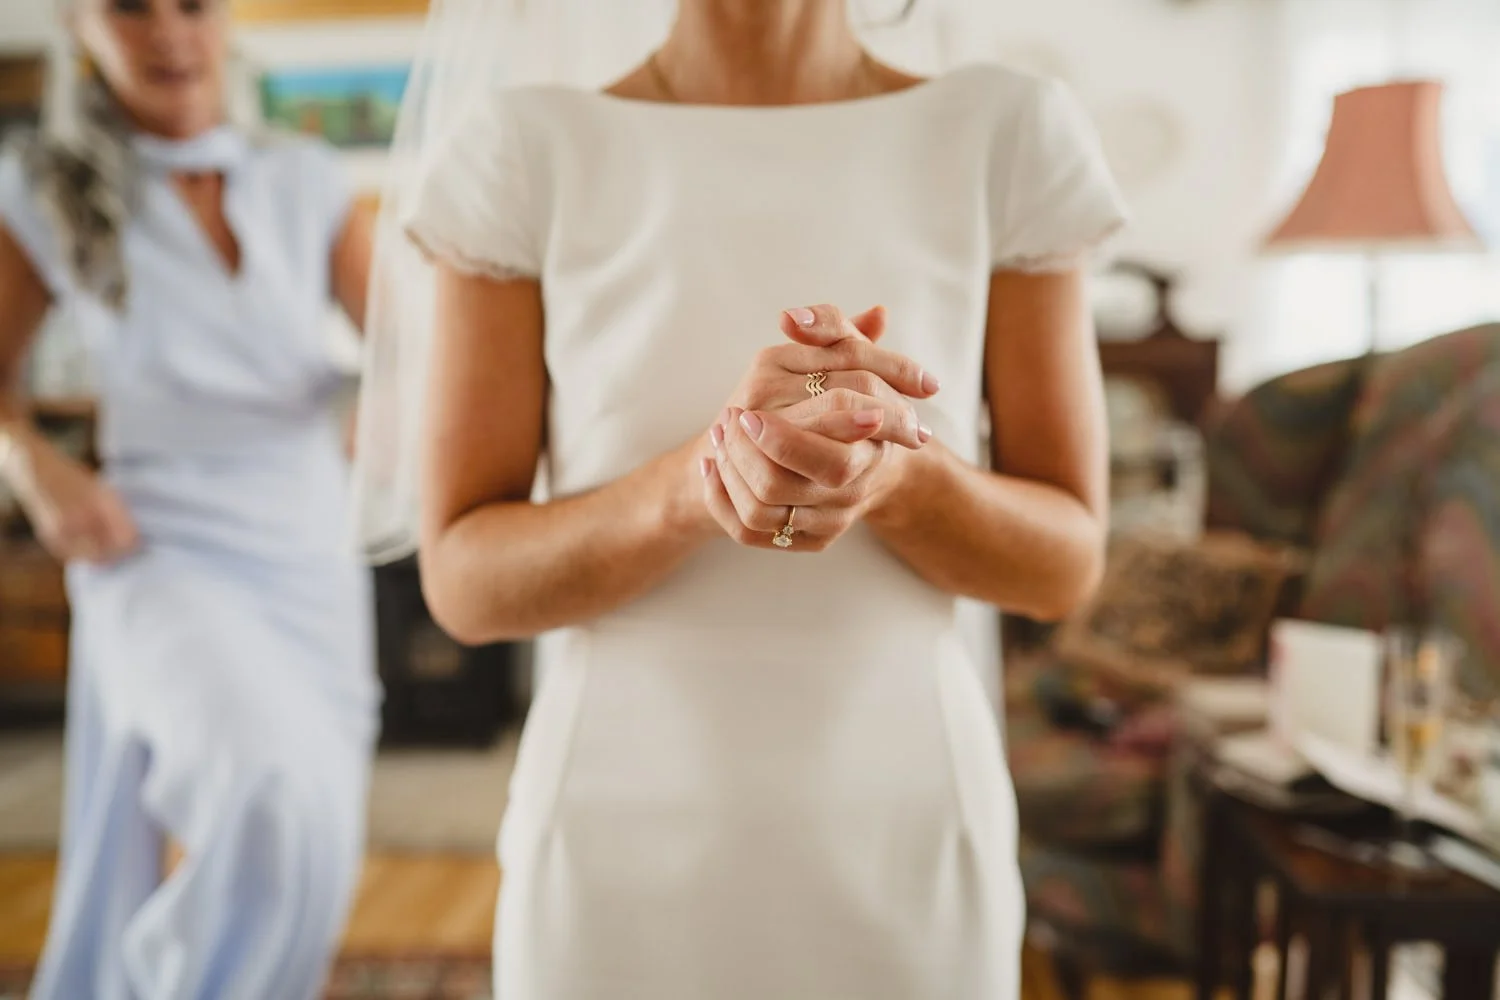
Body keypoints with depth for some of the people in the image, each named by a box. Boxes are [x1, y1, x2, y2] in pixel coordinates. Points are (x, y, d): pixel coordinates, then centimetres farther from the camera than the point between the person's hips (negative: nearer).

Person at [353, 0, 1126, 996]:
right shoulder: (521, 145, -6)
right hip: (616, 854, 0)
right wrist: (699, 479, -24)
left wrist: (894, 475, -22)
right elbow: (463, 578, -6)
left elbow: (1067, 560, -2)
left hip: (907, 849, 1)